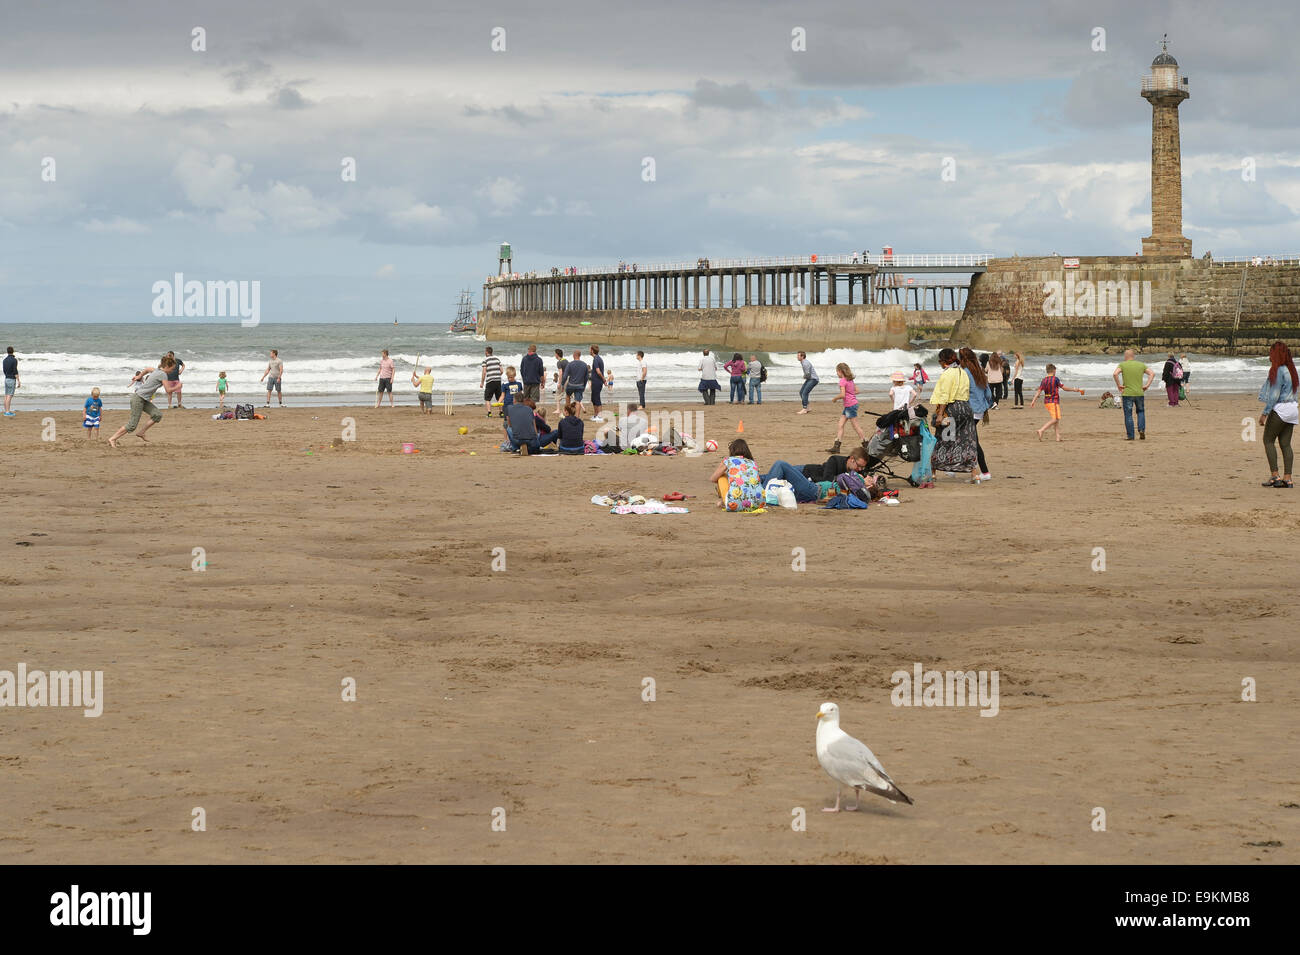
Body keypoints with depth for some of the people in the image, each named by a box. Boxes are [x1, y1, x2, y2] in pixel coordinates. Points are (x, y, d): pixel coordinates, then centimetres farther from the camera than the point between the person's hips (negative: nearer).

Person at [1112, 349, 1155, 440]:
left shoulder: (1122, 365, -1)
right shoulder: (1141, 365, 9)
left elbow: (1115, 374, -18)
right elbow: (1152, 373, 3)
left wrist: (1118, 385, -8)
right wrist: (1147, 385, 2)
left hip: (1127, 394, -3)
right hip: (1140, 393, 3)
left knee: (1128, 415, 3)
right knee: (1141, 412, 20)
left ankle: (1130, 436, 1)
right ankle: (1141, 430, 2)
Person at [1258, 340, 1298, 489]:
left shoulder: (1278, 371, -14)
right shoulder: (1290, 370, 13)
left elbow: (1274, 395, -17)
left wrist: (1265, 413, -14)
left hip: (1280, 410, -9)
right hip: (1291, 409, 9)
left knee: (1268, 440, 0)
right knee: (1285, 444, 7)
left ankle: (1274, 475, -7)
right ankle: (1287, 478, 1)